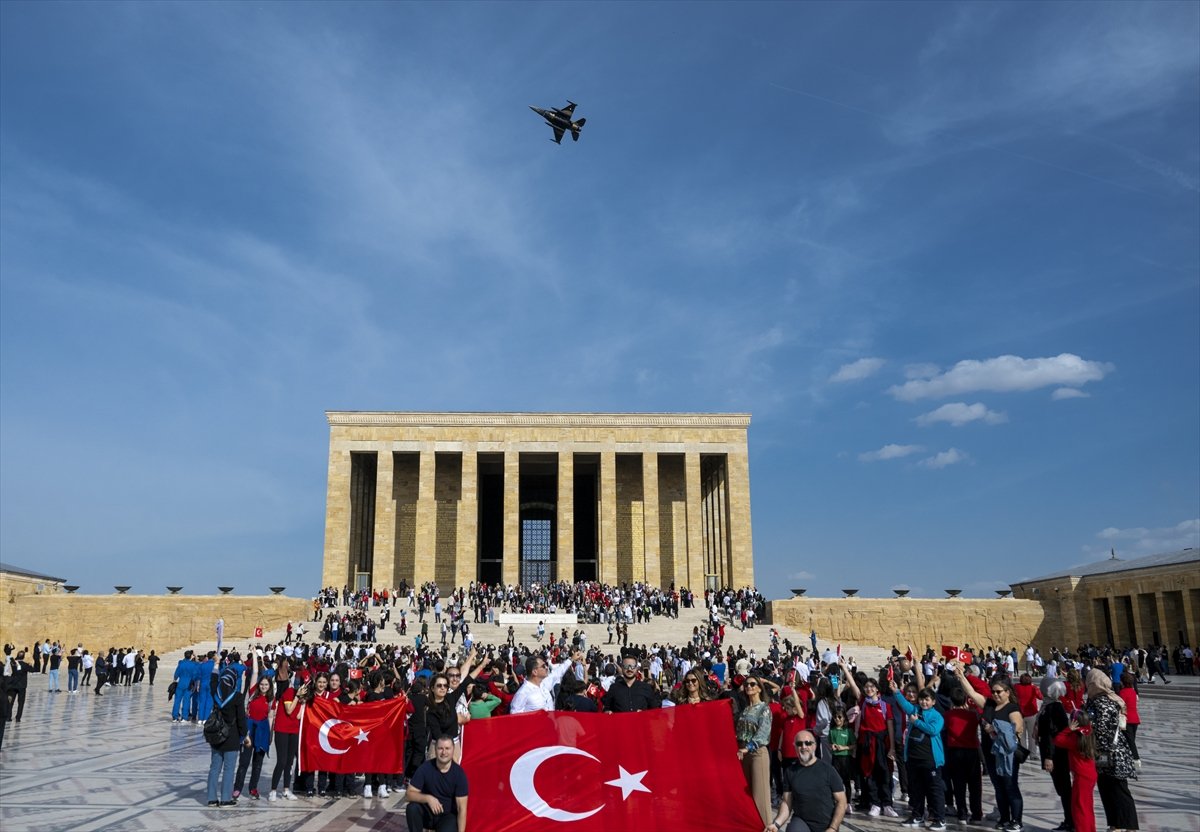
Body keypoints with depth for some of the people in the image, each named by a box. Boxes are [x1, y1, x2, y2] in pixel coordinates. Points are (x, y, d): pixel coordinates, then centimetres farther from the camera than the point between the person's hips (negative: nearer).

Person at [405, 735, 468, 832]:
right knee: (412, 808, -29)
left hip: (448, 816, -1)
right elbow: (409, 794, -14)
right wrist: (428, 798, -31)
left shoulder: (459, 773, -14)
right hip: (427, 813, 1)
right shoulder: (425, 767, -12)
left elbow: (462, 808, -14)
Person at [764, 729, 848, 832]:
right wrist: (777, 823, -16)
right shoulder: (790, 772, 2)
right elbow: (787, 802, 1)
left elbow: (841, 801, -4)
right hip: (801, 822, 0)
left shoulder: (827, 769, -5)